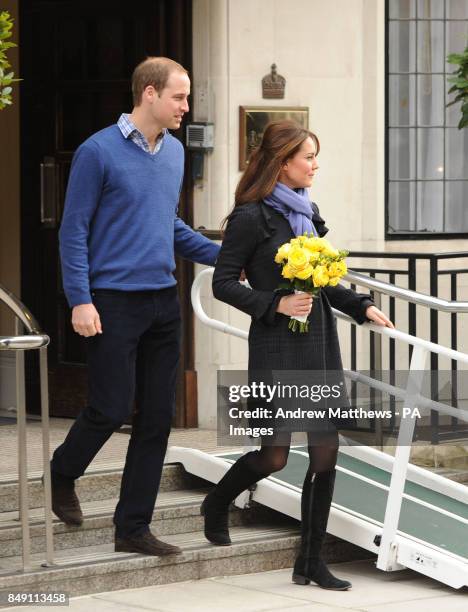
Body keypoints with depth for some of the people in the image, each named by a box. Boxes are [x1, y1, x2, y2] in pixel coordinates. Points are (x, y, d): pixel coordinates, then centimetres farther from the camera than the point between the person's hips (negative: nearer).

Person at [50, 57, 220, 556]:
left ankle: (133, 527, 12)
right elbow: (74, 230, -7)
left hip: (162, 302, 7)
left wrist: (221, 254, 12)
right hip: (113, 303, -7)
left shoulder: (174, 152, 12)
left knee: (157, 418, 5)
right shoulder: (99, 152, -9)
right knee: (112, 408, -7)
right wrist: (80, 300, -14)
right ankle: (63, 474, 24)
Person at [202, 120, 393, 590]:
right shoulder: (252, 217, -9)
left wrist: (362, 307, 11)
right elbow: (223, 283, -10)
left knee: (326, 450, 1)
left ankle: (310, 561, 9)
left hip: (319, 344, 7)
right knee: (274, 455, -4)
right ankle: (216, 505, 27)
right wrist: (276, 304, -18)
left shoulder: (307, 212, 13)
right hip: (277, 348, -7)